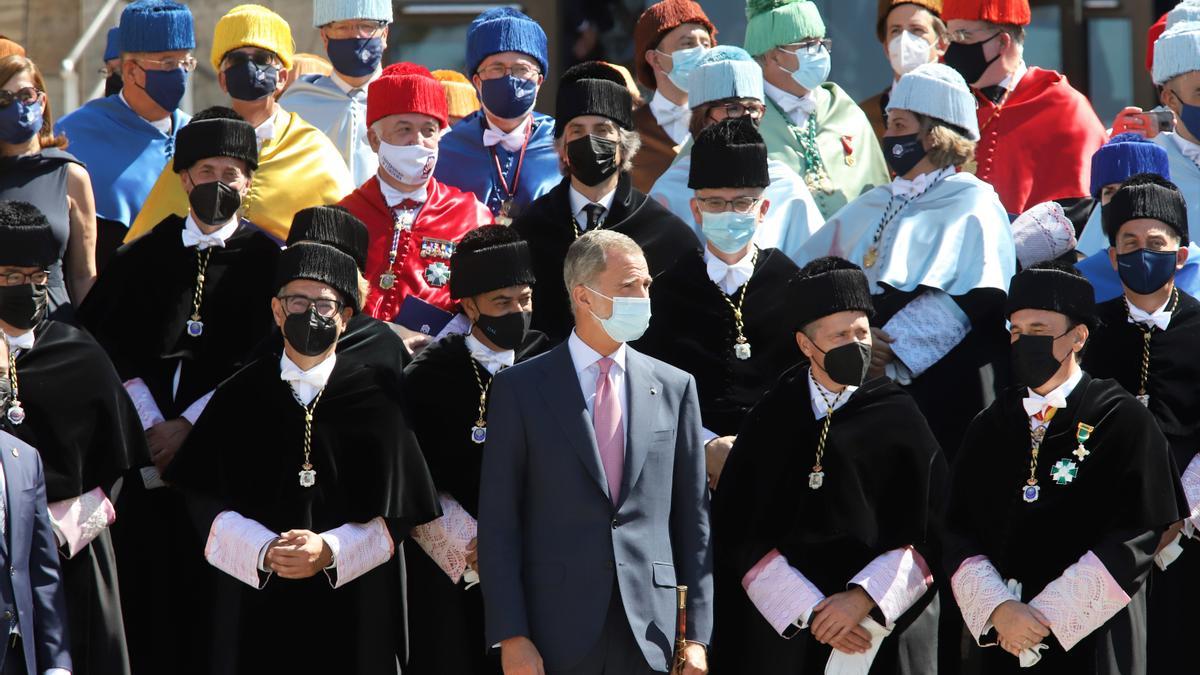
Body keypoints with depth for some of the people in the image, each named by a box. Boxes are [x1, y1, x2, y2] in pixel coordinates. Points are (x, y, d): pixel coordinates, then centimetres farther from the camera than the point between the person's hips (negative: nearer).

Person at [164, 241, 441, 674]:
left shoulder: (374, 399, 2)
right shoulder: (240, 398, 5)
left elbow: (395, 512, 0)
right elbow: (206, 503, 1)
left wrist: (329, 552, -15)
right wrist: (263, 551, -15)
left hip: (350, 610, 0)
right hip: (255, 609, 0)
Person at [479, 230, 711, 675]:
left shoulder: (674, 388, 10)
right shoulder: (519, 388, 2)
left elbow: (693, 519, 10)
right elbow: (498, 521, -1)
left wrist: (697, 636, 3)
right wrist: (512, 637, -8)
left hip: (651, 637, 2)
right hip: (557, 636, -2)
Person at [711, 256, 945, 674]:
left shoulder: (899, 418, 2)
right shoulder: (771, 421, 4)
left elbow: (929, 530, -3)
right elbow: (740, 531, 0)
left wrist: (865, 598, -14)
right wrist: (807, 609, -9)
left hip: (884, 629, -1)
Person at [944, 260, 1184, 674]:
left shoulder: (1123, 422, -3)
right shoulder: (990, 428, 9)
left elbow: (1134, 538, -10)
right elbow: (958, 531, 4)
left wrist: (1047, 615, -15)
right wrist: (998, 608, -13)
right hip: (1000, 641, 4)